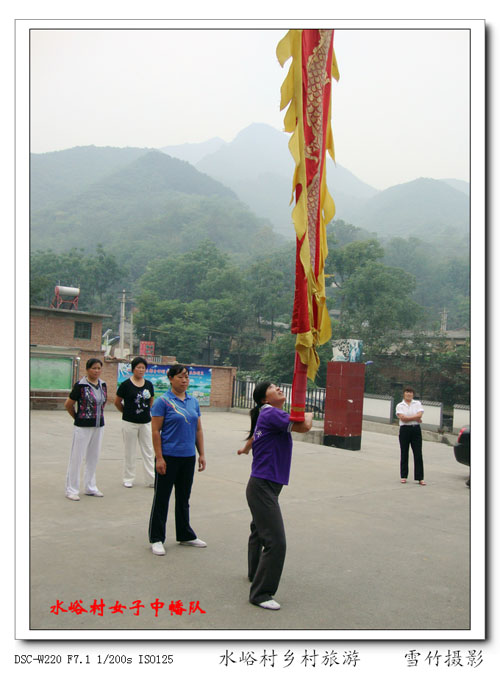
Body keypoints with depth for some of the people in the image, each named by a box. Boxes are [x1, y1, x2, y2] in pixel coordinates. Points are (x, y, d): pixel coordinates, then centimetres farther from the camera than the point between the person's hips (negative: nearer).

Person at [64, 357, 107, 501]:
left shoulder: (102, 384, 6)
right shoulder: (81, 385, -12)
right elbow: (68, 404, -6)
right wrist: (78, 418, 3)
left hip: (99, 426, 6)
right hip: (83, 427, -6)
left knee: (93, 457, 14)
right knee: (77, 457, 0)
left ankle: (90, 488, 26)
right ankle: (71, 490, 11)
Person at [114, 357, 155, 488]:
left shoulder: (149, 385, 5)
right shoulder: (126, 384, -7)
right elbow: (117, 402, 2)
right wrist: (127, 412, 9)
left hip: (145, 422, 4)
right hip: (129, 423, -4)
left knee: (149, 451, 5)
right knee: (130, 452, 6)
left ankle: (151, 479, 11)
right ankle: (128, 479, 19)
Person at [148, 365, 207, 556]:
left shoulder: (193, 402, 9)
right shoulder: (163, 401, -8)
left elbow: (198, 430, 14)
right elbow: (156, 431, -11)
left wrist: (201, 454, 9)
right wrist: (159, 458, -15)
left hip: (188, 457, 6)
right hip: (169, 457, -6)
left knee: (184, 498, 17)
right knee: (162, 498, 4)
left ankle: (185, 535, 30)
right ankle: (156, 539, 15)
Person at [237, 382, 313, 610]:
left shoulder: (266, 416, 12)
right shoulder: (271, 414, -18)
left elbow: (255, 434, 33)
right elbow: (304, 426, -24)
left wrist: (245, 448, 55)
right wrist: (309, 414, 0)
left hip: (262, 486, 11)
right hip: (263, 486, -11)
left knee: (259, 531, 28)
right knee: (275, 542, -12)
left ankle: (255, 573, 49)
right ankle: (260, 593, -4)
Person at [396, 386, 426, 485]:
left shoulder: (418, 404, 8)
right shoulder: (400, 405, 3)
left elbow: (419, 415, -9)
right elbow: (402, 418, -12)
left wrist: (407, 418, -12)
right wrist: (415, 418, -10)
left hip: (416, 430, 1)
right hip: (404, 430, -1)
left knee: (418, 454, -3)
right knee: (404, 454, 6)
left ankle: (420, 478, 0)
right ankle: (403, 476, 16)